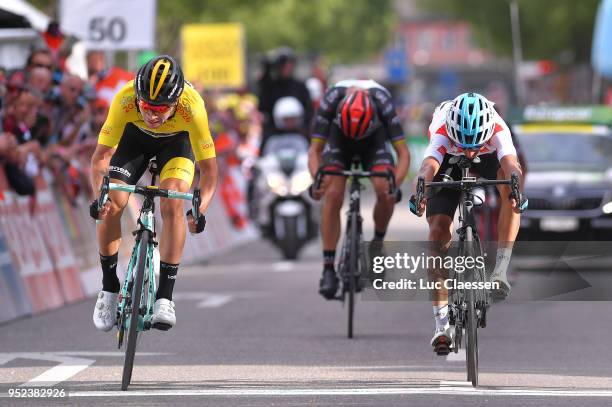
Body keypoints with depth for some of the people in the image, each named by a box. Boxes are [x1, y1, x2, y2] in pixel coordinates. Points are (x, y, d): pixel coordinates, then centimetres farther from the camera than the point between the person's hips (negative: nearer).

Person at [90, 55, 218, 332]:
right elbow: (101, 156, -30)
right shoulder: (125, 100, -38)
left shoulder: (192, 108, -39)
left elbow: (208, 169, -31)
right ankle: (109, 288, 5)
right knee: (111, 206, -14)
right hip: (135, 136, 1)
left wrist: (200, 210, -46)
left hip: (176, 141, -1)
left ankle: (165, 296, -16)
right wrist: (99, 195, -47)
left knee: (172, 206, -23)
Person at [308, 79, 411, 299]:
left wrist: (396, 184, -50)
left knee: (385, 191, -25)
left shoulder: (383, 103, -37)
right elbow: (315, 150, -31)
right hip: (338, 140, 0)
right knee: (333, 195, -21)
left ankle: (378, 244, 2)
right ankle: (328, 270, -17)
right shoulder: (331, 100, -36)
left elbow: (403, 153, -33)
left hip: (374, 140, 0)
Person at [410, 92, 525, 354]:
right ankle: (442, 323, -12)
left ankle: (500, 270, -28)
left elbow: (511, 165, -53)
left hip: (488, 158, 0)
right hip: (449, 160, 0)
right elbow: (428, 166, -55)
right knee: (438, 228, -17)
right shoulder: (442, 133, -39)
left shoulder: (498, 130, -38)